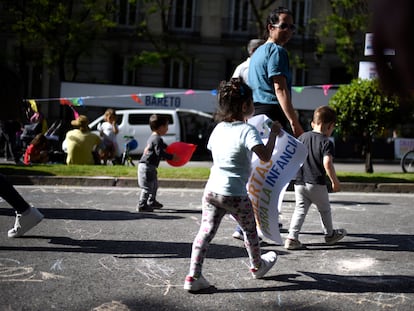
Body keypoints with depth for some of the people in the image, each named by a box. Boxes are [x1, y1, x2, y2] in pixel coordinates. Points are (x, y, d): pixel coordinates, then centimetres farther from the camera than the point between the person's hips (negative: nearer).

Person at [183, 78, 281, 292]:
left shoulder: (218, 128, 7)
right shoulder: (247, 130, -14)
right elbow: (265, 156, -26)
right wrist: (273, 134, -14)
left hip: (212, 189, 5)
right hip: (235, 194, -5)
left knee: (206, 231, 2)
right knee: (250, 230, 19)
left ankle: (193, 276, -5)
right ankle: (257, 266, 41)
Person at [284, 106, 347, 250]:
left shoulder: (302, 137, 8)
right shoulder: (326, 142, -10)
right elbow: (327, 163, -22)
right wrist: (335, 181, -14)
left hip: (299, 182, 5)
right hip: (317, 183, -4)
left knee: (300, 210, 7)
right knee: (324, 209, 16)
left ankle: (292, 238, -5)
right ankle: (329, 235, 33)